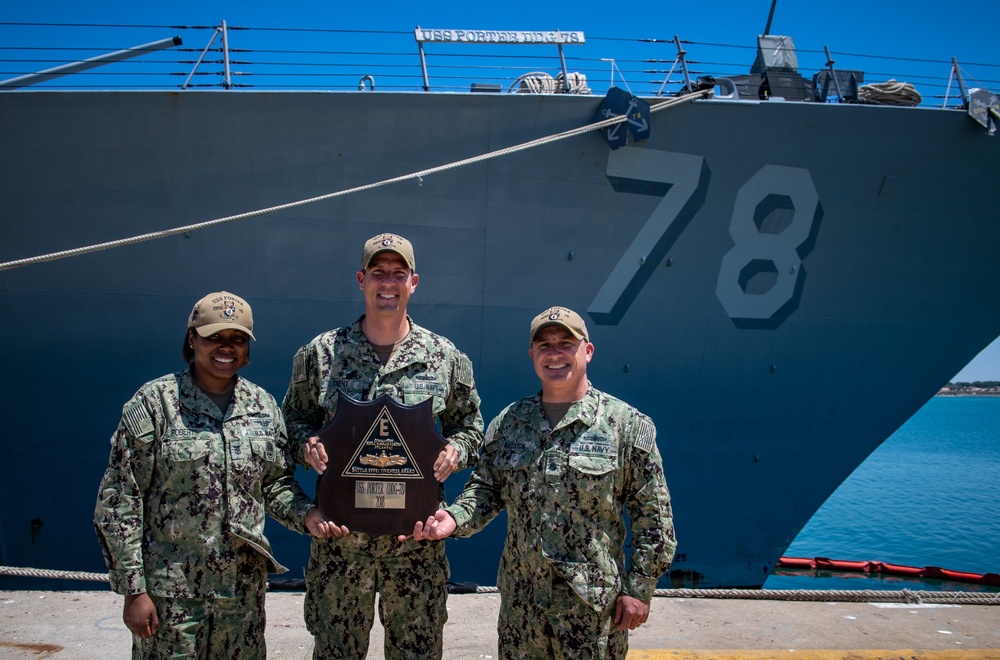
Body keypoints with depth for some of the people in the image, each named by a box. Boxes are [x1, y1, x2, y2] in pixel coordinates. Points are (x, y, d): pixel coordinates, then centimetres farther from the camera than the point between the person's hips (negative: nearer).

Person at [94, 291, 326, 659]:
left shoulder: (264, 406, 5)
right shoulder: (156, 402, -7)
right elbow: (119, 500, -7)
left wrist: (305, 514, -9)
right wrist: (133, 588, -10)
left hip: (245, 587, 4)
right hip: (171, 593, -4)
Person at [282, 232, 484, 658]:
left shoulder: (446, 358, 3)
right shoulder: (320, 354, 3)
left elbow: (469, 425, 12)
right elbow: (295, 417, 11)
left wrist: (455, 451, -8)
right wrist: (307, 444, -9)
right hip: (340, 528, 0)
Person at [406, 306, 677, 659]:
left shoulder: (626, 424, -7)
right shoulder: (508, 422, 5)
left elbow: (652, 514, -5)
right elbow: (486, 488, 10)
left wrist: (639, 589, -7)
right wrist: (454, 518, -10)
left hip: (593, 603, -3)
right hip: (521, 598, 4)